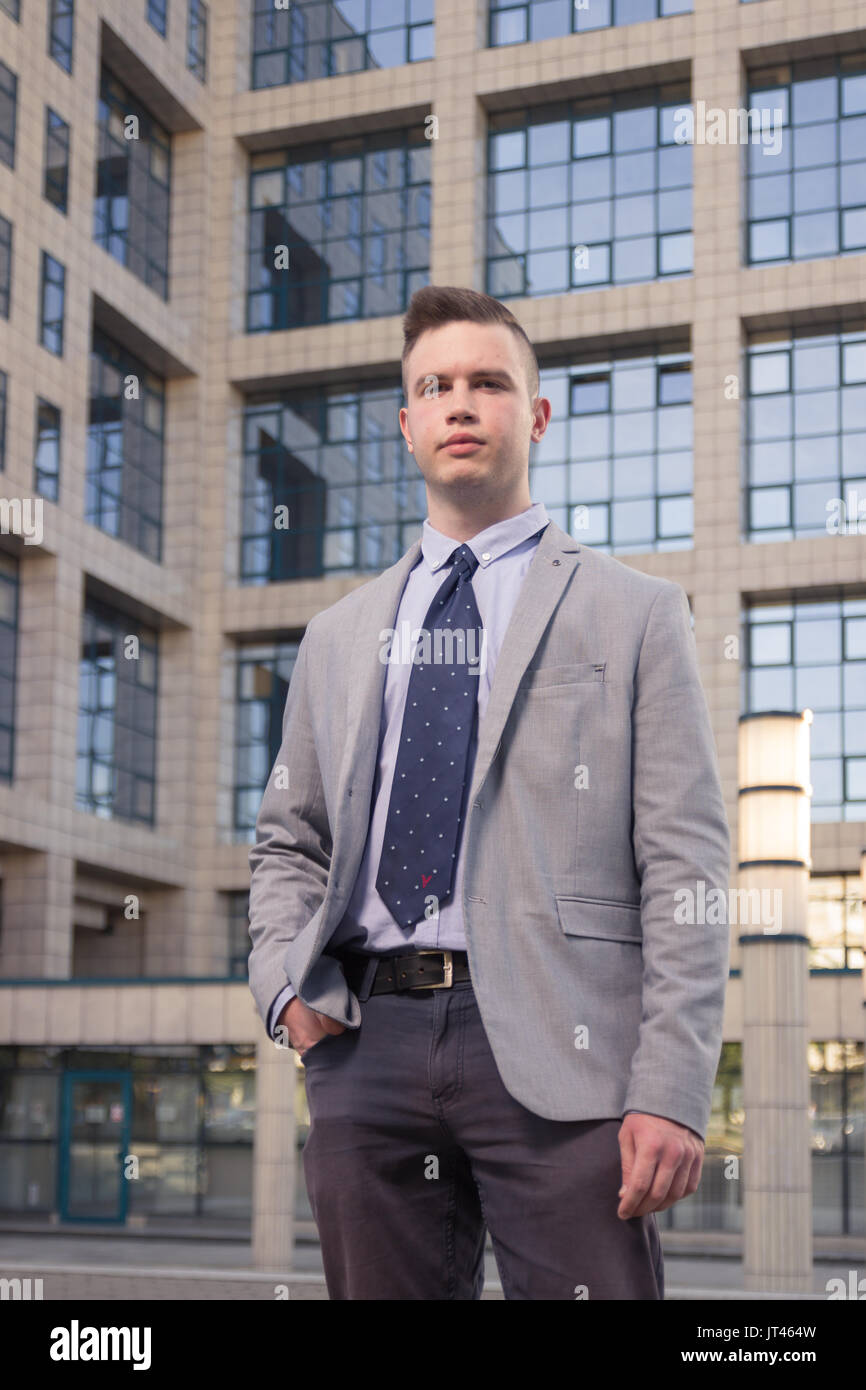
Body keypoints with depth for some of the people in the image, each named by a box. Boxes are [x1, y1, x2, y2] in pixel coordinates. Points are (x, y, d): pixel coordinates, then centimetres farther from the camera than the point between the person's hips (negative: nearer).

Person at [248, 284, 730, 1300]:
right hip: (366, 1040, 4)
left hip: (553, 1046, -3)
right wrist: (285, 983, 3)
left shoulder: (633, 615, 7)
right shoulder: (338, 637, 20)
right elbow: (286, 841, 24)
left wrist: (672, 1092, -11)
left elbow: (685, 864, -1)